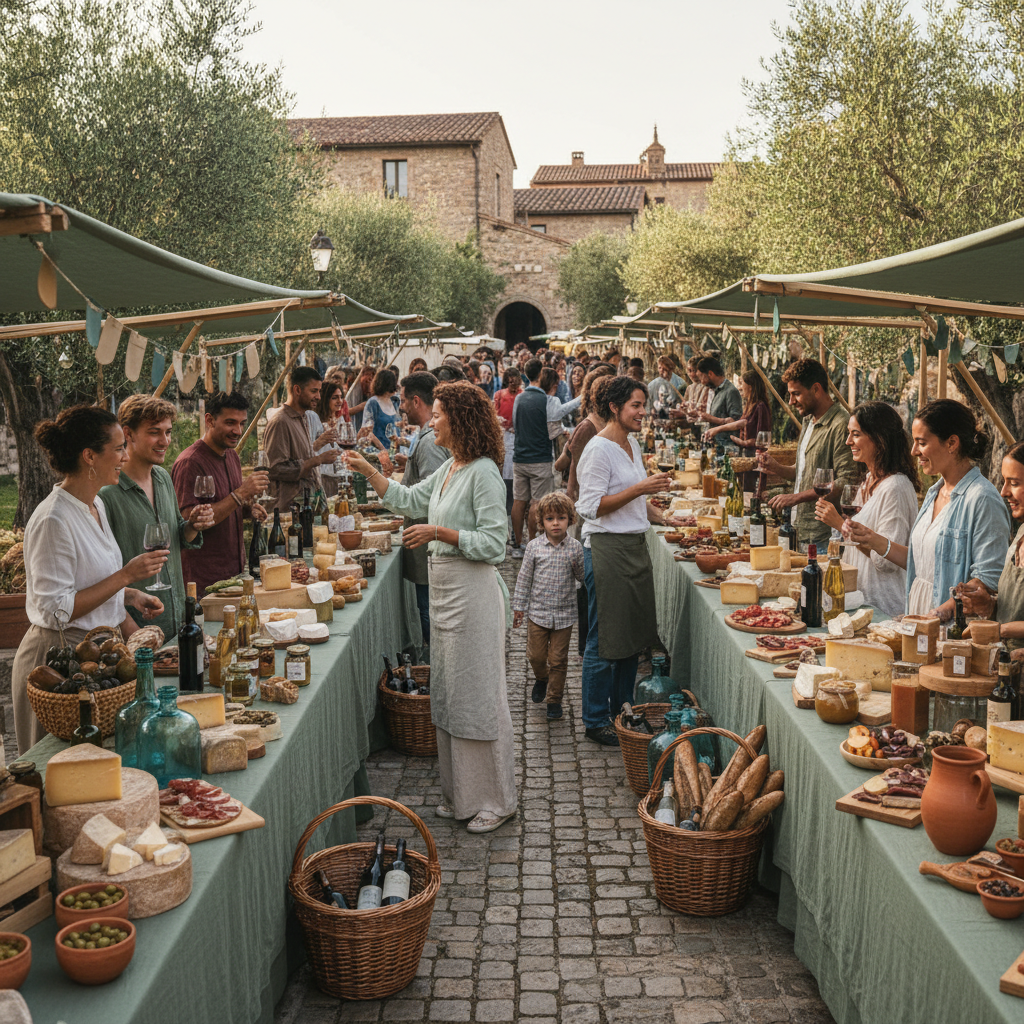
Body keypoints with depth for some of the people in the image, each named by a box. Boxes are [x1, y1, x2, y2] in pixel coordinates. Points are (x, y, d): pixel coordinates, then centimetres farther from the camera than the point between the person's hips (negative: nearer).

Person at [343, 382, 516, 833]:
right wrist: (367, 470, 20)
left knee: (478, 694, 0)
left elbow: (492, 544, -19)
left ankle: (494, 800, 14)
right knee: (447, 692, 15)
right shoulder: (449, 469, 10)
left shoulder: (483, 472, -16)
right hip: (443, 590, 10)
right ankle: (459, 794, 28)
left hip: (473, 592, -9)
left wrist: (439, 533, -20)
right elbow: (408, 499, 23)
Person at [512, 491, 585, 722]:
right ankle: (541, 679, 40)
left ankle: (554, 699, 21)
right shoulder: (534, 546, -5)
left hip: (564, 614, 0)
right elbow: (524, 578, 2)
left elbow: (582, 576, 6)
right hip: (538, 611, 1)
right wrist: (519, 606, 4)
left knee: (558, 659, 6)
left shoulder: (575, 548, -5)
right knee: (536, 655, 8)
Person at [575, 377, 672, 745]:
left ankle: (622, 711, 27)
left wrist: (665, 518, 13)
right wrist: (641, 488, -21)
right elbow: (593, 506, -19)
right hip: (606, 549, -9)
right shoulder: (599, 449, -13)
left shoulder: (632, 444, 15)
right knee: (605, 640, -1)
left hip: (635, 545, 9)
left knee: (633, 634, 14)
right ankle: (595, 722, 12)